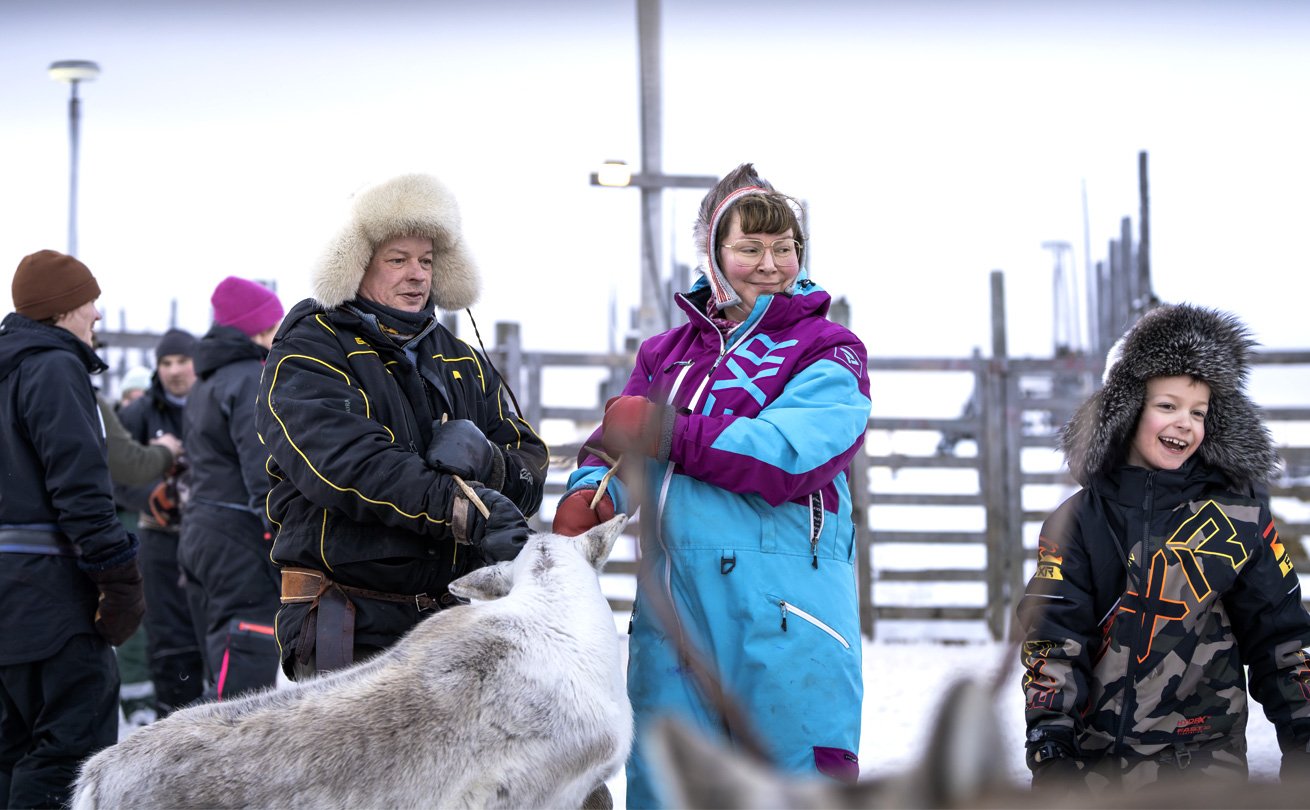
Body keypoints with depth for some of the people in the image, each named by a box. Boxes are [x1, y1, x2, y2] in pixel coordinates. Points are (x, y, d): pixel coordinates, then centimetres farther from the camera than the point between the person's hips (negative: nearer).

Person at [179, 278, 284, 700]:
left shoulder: (204, 384, 21)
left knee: (223, 679, 15)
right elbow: (266, 475, -19)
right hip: (245, 543, -10)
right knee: (245, 683, -13)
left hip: (200, 534, 10)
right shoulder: (254, 381, -11)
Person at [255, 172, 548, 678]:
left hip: (454, 615, 5)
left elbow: (531, 462, 11)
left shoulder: (463, 363, 20)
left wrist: (487, 462, -13)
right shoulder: (308, 354, -1)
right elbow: (345, 463, -18)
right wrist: (462, 508, -29)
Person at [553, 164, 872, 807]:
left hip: (782, 608, -4)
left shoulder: (828, 350, 3)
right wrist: (587, 496, -12)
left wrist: (664, 432, -12)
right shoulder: (668, 352, 19)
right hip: (671, 600, 5)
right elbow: (615, 447, 11)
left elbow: (786, 455, -14)